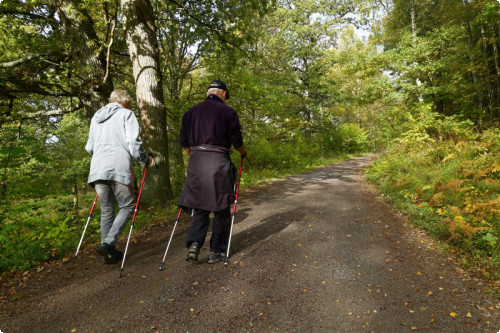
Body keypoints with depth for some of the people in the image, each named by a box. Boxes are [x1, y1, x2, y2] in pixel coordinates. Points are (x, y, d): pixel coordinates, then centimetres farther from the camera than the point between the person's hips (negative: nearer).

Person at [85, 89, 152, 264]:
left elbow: (89, 147, 24)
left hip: (98, 169, 6)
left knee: (106, 210, 12)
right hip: (119, 168, -5)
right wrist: (145, 160, 7)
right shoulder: (126, 114, 5)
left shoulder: (96, 117, 23)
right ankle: (108, 243, -9)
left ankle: (110, 253, 15)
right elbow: (133, 143, -7)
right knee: (127, 207, 6)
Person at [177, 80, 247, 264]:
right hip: (218, 162, -4)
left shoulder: (191, 111, 14)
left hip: (196, 162, 4)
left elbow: (184, 141, 13)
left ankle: (194, 243, -3)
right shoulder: (228, 111, 2)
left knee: (199, 207, 13)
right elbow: (236, 140, -1)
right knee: (221, 209, 7)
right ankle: (216, 251, 13)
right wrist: (243, 152, 19)